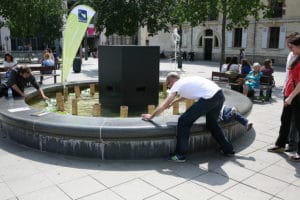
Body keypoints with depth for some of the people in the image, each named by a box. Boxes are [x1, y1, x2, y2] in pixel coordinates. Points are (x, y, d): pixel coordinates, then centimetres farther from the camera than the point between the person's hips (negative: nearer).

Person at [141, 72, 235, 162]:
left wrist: (151, 116, 14)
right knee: (212, 124, 29)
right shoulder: (186, 80, 28)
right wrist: (173, 102, 60)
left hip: (209, 98, -9)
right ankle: (228, 149, 38)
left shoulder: (177, 85, 6)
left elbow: (164, 105, 3)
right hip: (220, 94, 9)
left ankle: (180, 154, 5)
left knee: (184, 122, 0)